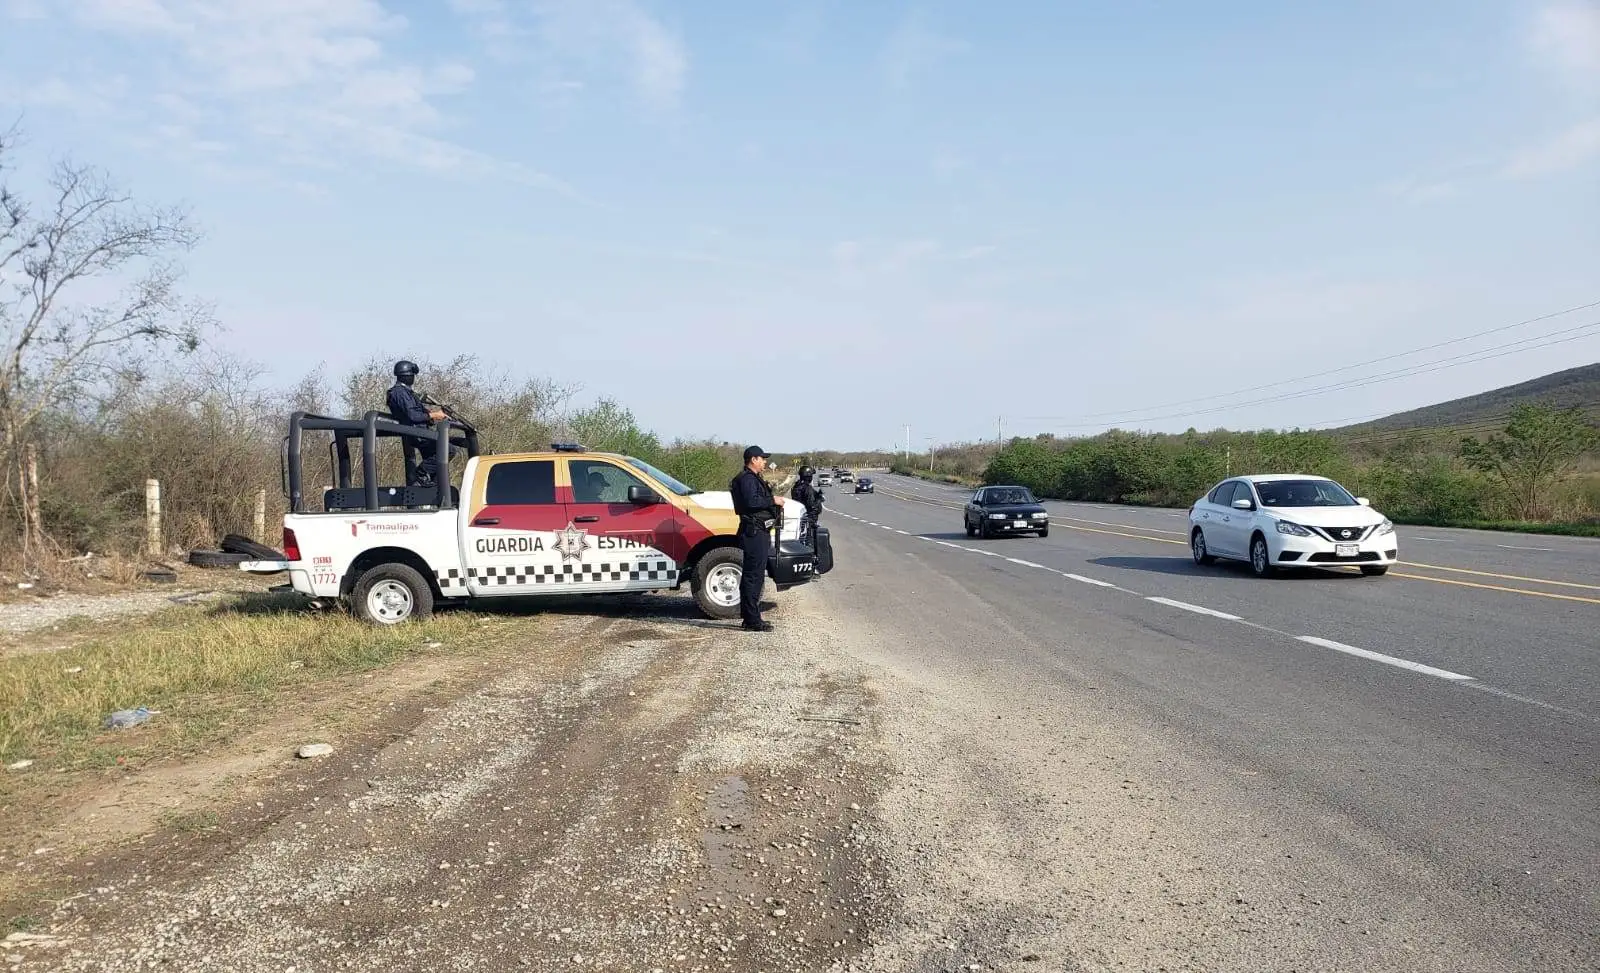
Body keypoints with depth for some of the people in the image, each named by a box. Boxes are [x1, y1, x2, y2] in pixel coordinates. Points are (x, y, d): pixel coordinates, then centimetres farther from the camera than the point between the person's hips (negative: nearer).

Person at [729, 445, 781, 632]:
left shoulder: (754, 478, 22)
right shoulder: (747, 479, -12)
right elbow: (751, 501, -26)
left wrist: (775, 508, 12)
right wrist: (772, 501, -16)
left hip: (759, 532, 11)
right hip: (754, 532, -11)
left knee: (753, 575, 14)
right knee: (754, 576, -10)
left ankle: (751, 618, 21)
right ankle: (752, 621, -9)